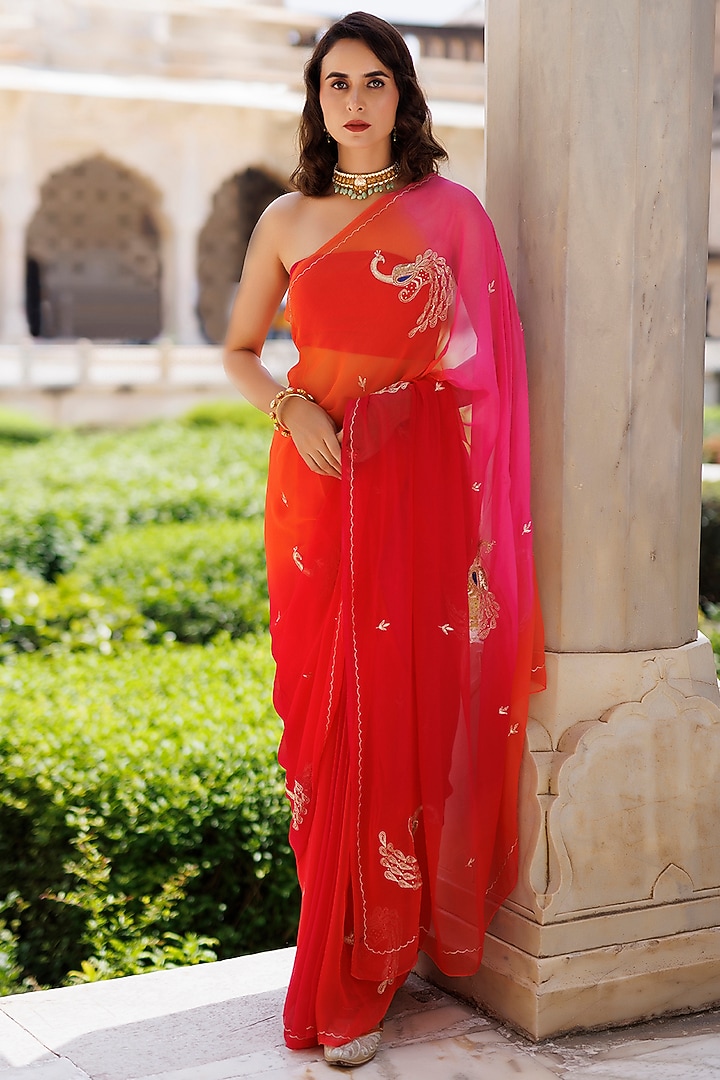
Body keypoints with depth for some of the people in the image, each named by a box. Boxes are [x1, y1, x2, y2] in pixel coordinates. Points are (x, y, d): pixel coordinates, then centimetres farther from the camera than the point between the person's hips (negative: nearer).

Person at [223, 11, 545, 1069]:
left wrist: (481, 531, -6)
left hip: (421, 493, -2)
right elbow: (239, 350, 17)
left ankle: (358, 977, 11)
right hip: (318, 489, 2)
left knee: (409, 713, -1)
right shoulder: (288, 219, 9)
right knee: (328, 714, 4)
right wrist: (292, 407, -5)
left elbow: (485, 366, 3)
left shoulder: (451, 212, 3)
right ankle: (344, 944, 18)